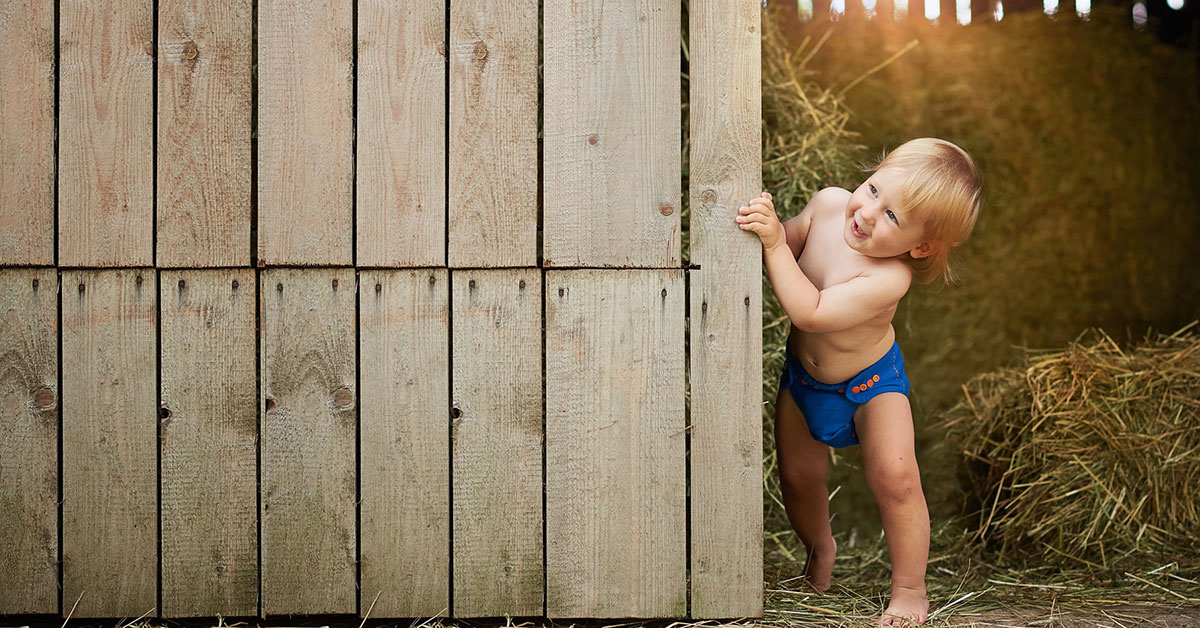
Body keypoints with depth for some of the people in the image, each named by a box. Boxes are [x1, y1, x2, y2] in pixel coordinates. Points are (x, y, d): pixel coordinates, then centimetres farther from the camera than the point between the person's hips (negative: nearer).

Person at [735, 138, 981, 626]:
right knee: (800, 477, 10)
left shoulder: (888, 279, -39)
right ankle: (820, 548, 43)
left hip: (869, 383, -5)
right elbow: (789, 245, -3)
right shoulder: (828, 204, -22)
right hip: (802, 374, 5)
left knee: (895, 479, -18)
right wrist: (770, 228, -26)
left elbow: (809, 312, -44)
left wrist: (774, 242, -45)